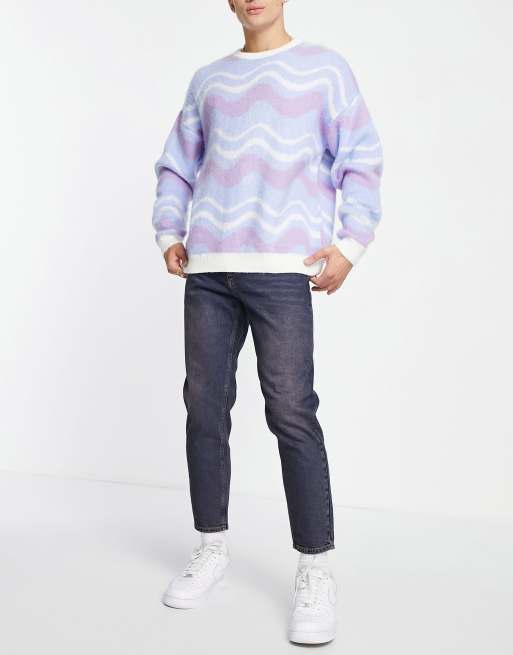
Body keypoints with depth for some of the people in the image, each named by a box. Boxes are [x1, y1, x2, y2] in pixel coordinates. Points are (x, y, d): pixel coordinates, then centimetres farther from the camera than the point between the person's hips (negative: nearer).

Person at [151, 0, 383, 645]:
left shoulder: (324, 67, 10)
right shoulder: (207, 79, 20)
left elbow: (360, 160, 4)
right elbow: (176, 165, 23)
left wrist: (349, 242, -6)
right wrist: (169, 234, 11)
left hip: (283, 270, -4)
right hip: (207, 271, 4)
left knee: (292, 414, -9)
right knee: (205, 408, 4)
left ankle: (315, 570, 1)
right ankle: (211, 546, 19)